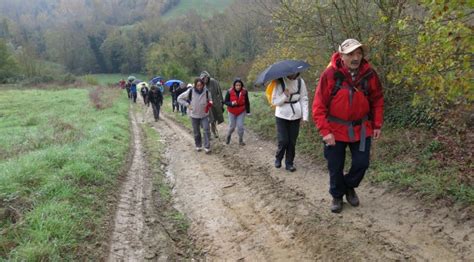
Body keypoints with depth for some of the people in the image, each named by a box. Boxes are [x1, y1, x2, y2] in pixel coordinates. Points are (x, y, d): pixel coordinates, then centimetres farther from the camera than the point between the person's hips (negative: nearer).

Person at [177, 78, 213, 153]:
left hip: (204, 115, 0)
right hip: (194, 115, 0)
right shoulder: (190, 91, -14)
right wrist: (187, 105, -13)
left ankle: (207, 147, 1)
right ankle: (198, 145, 31)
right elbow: (179, 98, -5)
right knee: (196, 132, 12)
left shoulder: (206, 91, -10)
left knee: (206, 130, -8)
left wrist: (210, 102, -14)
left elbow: (210, 99, 9)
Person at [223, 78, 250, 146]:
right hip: (232, 112, 0)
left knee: (240, 126, -3)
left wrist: (248, 111, 5)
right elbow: (225, 101, -10)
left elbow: (247, 102, 0)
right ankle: (228, 136, 41)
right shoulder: (229, 92, -18)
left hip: (241, 112, 1)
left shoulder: (244, 92, -13)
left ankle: (241, 140, 16)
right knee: (232, 126, 9)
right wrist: (231, 103, -30)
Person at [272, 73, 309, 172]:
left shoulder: (300, 82, -5)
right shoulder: (280, 82, -11)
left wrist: (305, 116, -5)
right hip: (282, 116, -2)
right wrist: (284, 96, -25)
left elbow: (304, 100, 1)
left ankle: (289, 163, 19)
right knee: (283, 141, -4)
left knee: (292, 142, 5)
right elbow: (274, 101, -8)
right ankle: (278, 158, 22)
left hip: (295, 116, 2)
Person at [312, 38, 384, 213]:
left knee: (361, 163, 7)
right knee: (335, 167, 9)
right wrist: (325, 131, -18)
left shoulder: (369, 74, -7)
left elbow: (377, 101, 6)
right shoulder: (330, 74, -16)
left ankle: (349, 187, 37)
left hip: (361, 129, 2)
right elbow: (319, 106, -14)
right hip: (336, 130, -2)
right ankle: (337, 196, 33)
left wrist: (377, 125, 4)